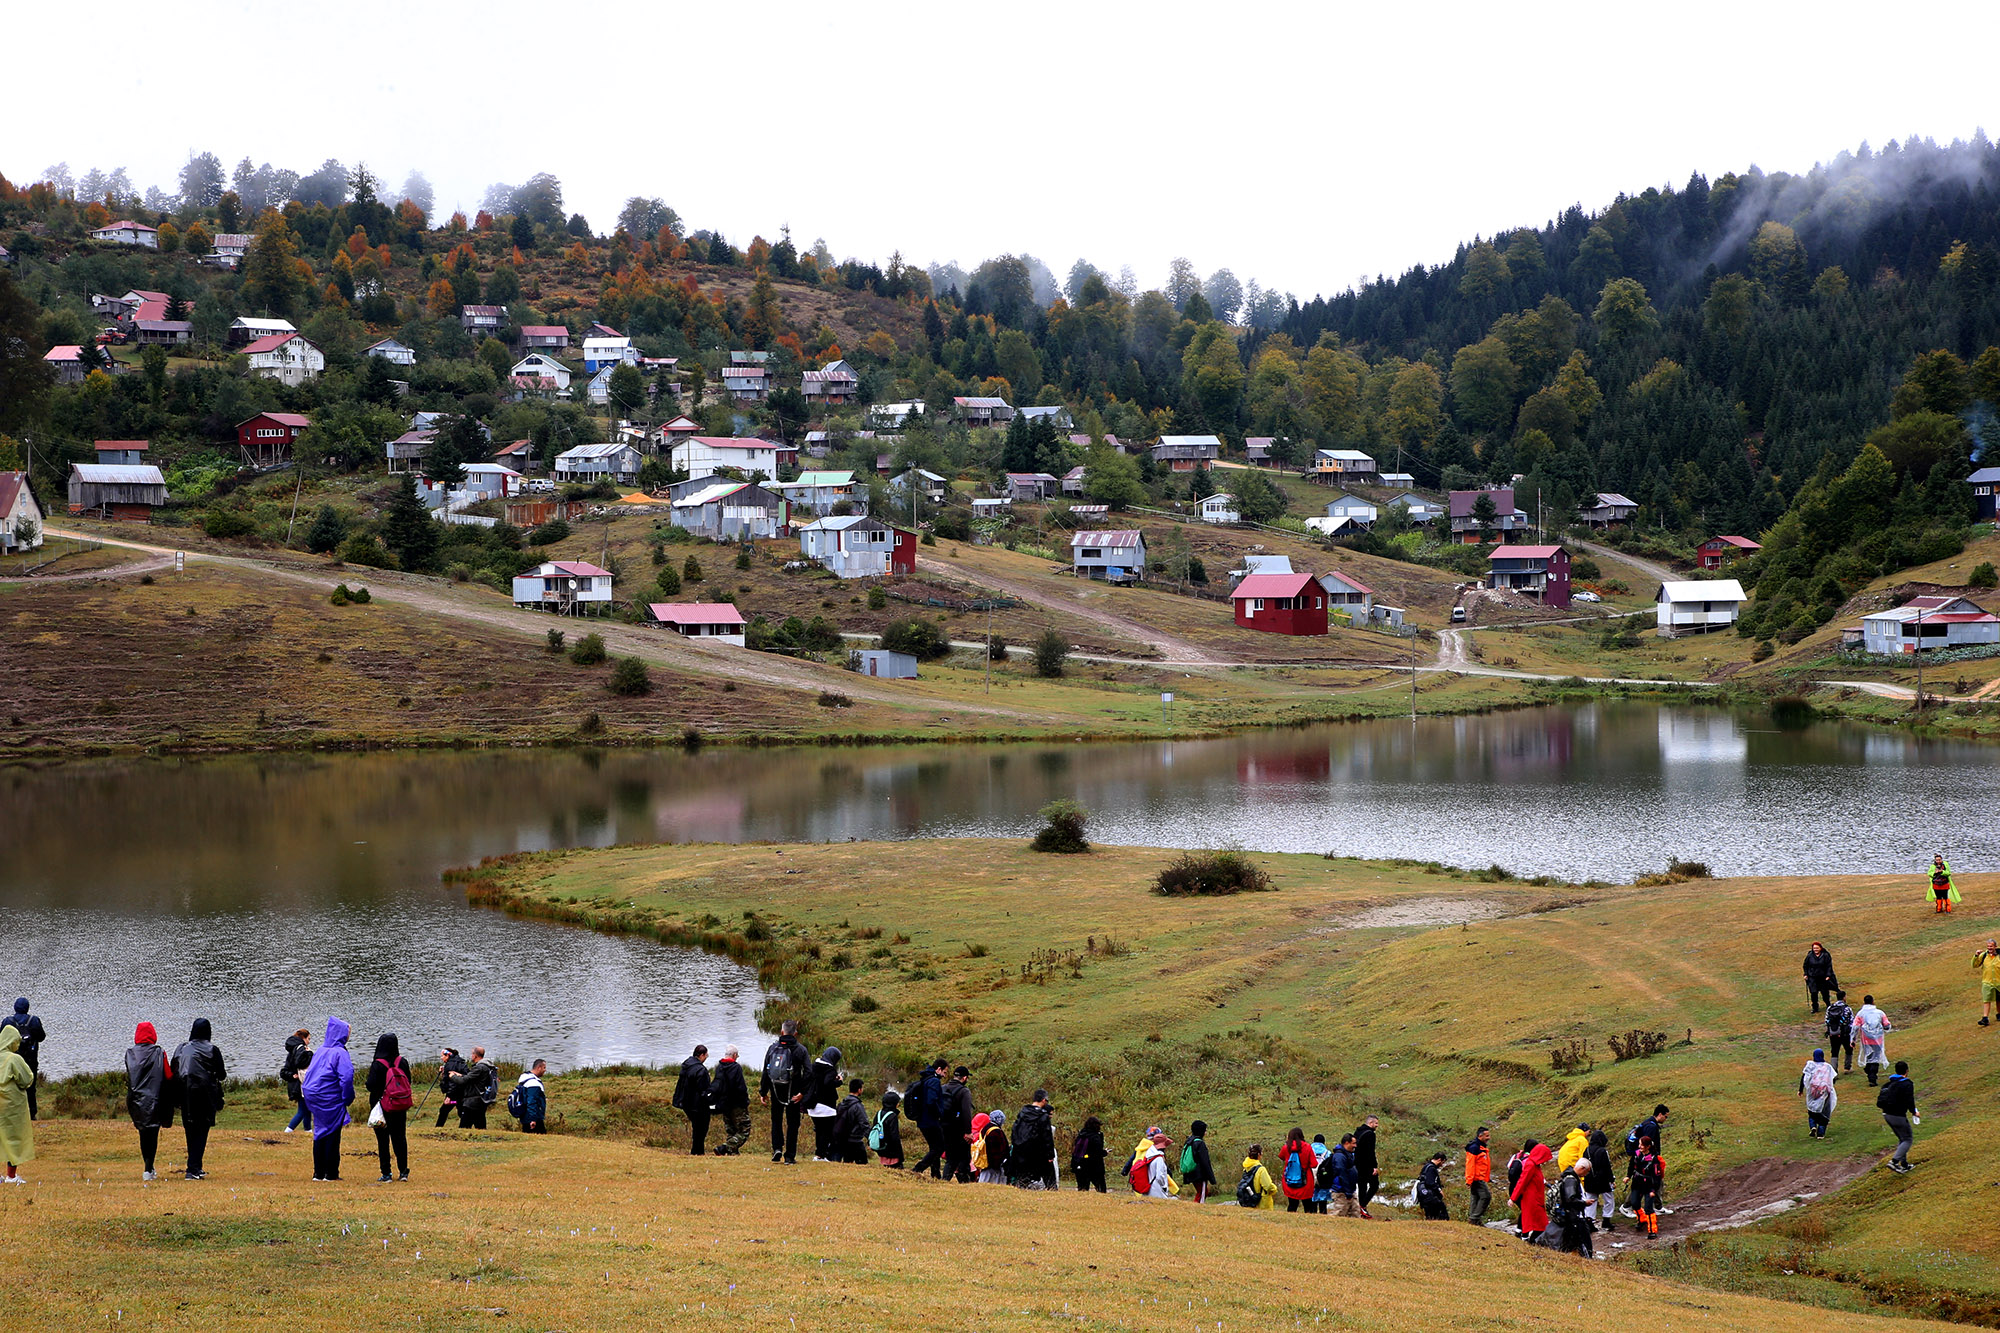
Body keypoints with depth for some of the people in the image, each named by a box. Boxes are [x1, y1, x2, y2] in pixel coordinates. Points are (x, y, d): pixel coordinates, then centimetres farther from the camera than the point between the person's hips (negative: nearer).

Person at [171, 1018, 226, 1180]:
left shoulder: (181, 1048, 7)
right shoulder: (211, 1050, -5)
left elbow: (173, 1073, 6)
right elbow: (221, 1074, -3)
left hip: (185, 1095, 4)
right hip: (205, 1095, -4)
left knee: (191, 1131, 15)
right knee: (201, 1131, -2)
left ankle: (195, 1168, 23)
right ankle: (193, 1169, -11)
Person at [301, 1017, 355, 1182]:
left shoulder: (322, 1050, 10)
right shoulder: (340, 1053, -13)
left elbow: (310, 1072, 15)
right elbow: (346, 1076, -22)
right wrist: (347, 1098, -10)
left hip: (315, 1098, 7)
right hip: (331, 1100, -7)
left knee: (319, 1134, 13)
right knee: (332, 1135, 0)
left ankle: (318, 1172, 16)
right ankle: (331, 1173, 4)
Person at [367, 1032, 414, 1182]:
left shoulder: (377, 1065, -14)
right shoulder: (402, 1063, -2)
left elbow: (371, 1086, -15)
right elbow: (408, 1082, 4)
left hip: (382, 1106, -4)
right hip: (401, 1108, 4)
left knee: (383, 1140, 3)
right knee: (400, 1138, 12)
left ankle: (386, 1174, 1)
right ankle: (403, 1171, 9)